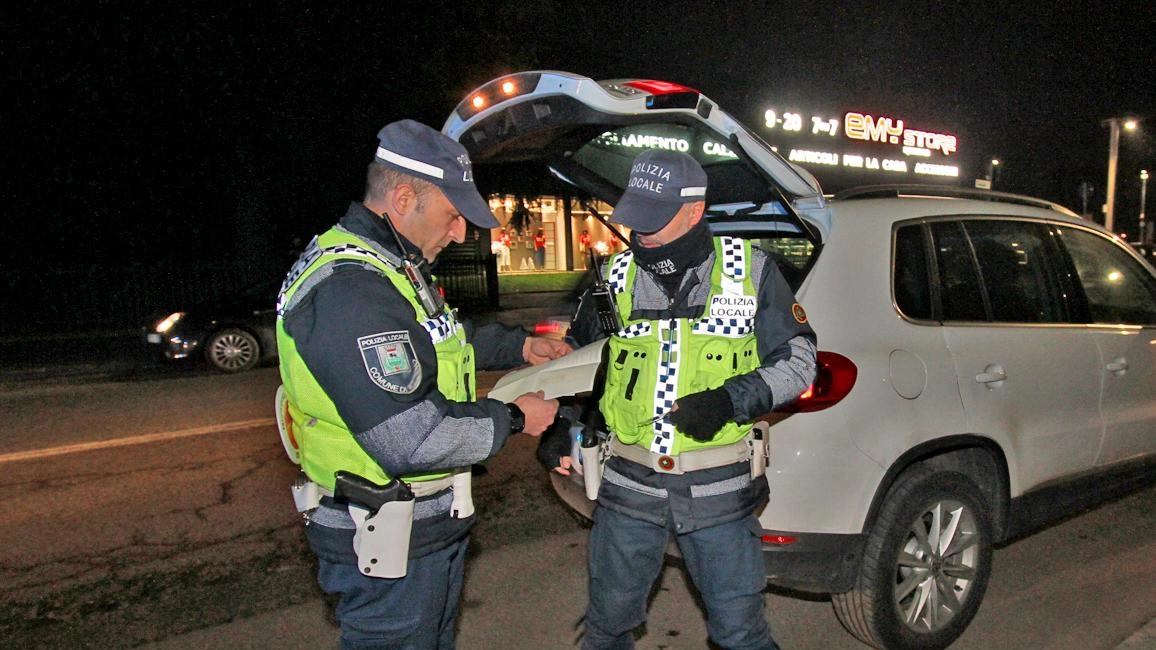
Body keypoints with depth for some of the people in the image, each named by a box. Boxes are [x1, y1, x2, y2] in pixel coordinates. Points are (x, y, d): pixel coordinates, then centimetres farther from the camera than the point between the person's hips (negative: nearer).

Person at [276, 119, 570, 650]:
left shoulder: (389, 268, 7)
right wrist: (512, 419, -18)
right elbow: (411, 441, -32)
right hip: (390, 542, -10)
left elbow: (436, 341, 25)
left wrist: (517, 346, 14)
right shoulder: (350, 291, -28)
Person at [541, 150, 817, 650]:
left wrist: (732, 399, -16)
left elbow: (798, 360, -1)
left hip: (719, 491, -2)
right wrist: (560, 422, 0)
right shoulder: (616, 277, 1)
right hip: (629, 486, 3)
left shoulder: (751, 271, -5)